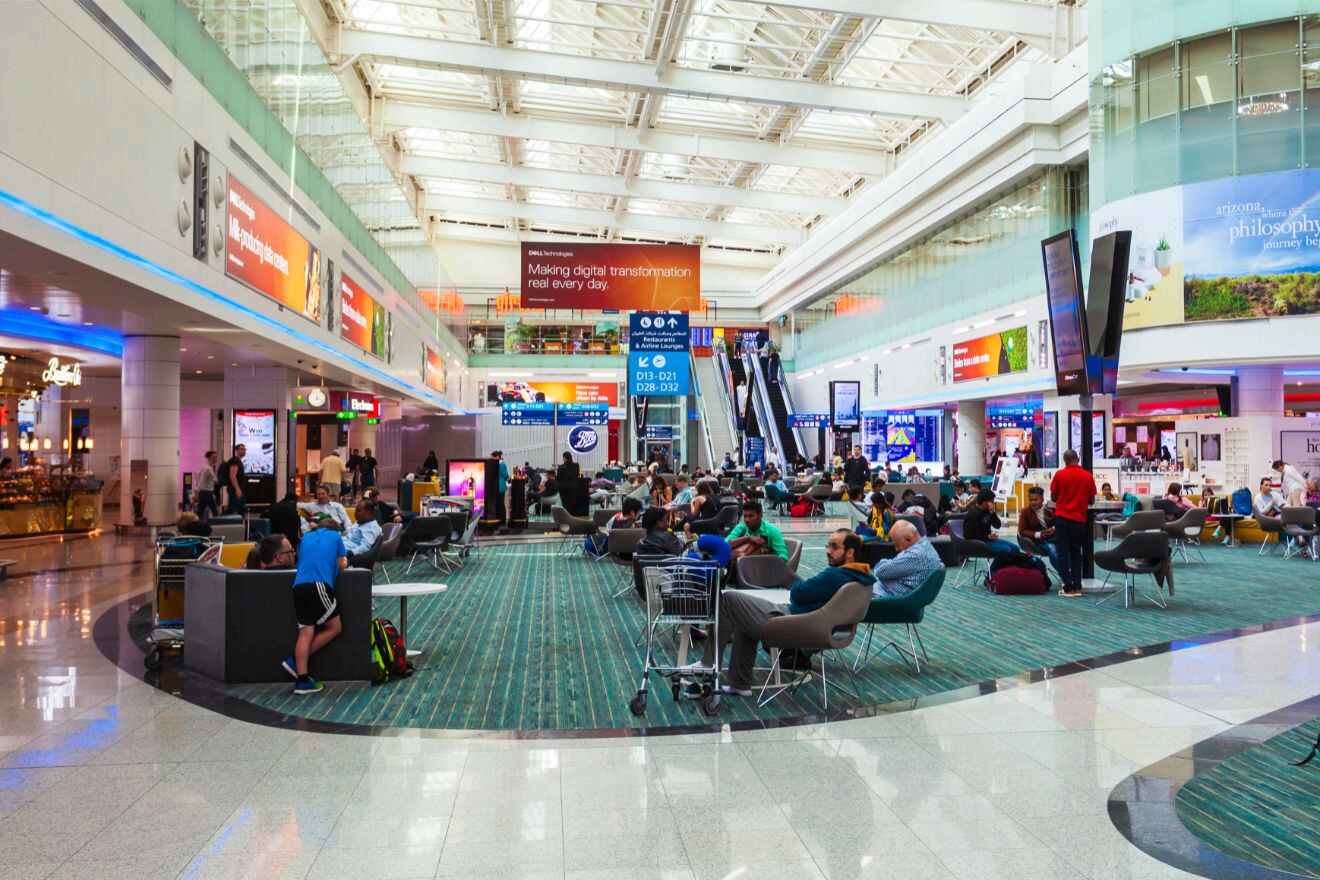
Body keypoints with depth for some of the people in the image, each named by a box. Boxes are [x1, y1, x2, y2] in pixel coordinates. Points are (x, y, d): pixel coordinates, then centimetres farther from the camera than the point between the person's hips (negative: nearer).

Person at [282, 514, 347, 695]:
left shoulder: (306, 537, 27)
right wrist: (337, 563, 41)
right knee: (335, 627, 5)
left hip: (299, 586, 5)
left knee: (306, 632, 2)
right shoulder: (336, 536, 18)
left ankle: (302, 680, -3)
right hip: (319, 585, -5)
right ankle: (295, 661, 2)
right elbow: (342, 565, 20)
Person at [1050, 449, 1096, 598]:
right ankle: (1077, 587, 11)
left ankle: (1068, 588, 0)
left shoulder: (1060, 474, -6)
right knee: (1076, 553, 13)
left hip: (1062, 518, -2)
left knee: (1063, 553, 4)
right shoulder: (1088, 476, -2)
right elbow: (1091, 500, 5)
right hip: (1079, 519, 2)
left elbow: (1053, 497, 2)